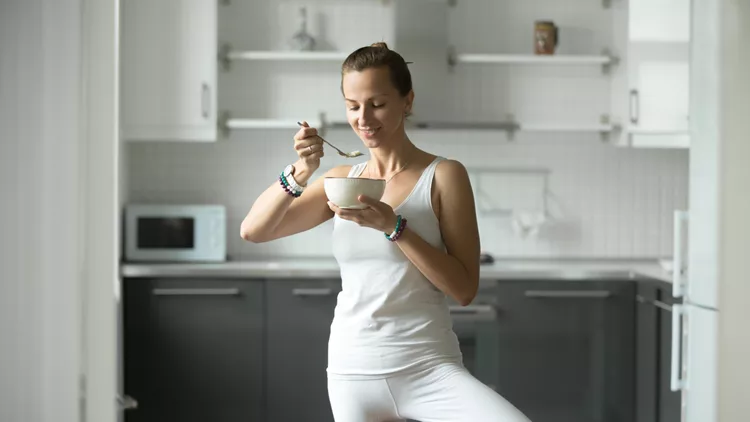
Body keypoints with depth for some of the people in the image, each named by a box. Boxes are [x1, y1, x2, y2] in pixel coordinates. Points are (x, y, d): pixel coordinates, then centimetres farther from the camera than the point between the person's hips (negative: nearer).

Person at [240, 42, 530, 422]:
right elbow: (253, 231, 8)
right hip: (352, 373, 4)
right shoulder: (341, 180, 9)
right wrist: (300, 173, -8)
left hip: (429, 367, -4)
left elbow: (465, 289, -8)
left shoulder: (443, 175, -4)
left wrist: (394, 227, -19)